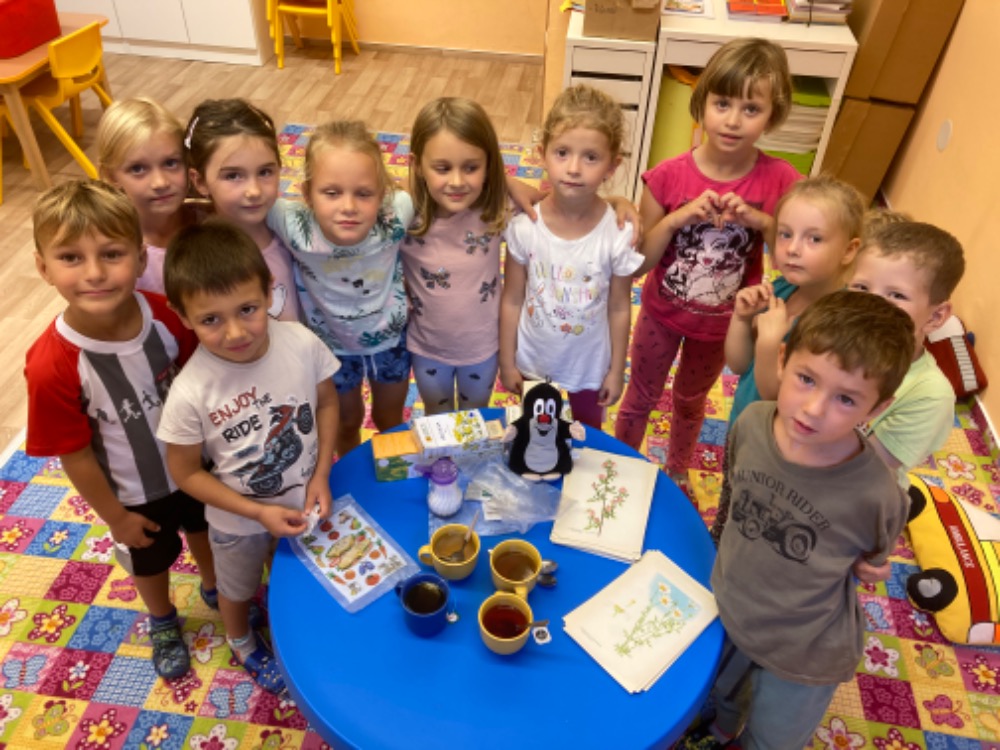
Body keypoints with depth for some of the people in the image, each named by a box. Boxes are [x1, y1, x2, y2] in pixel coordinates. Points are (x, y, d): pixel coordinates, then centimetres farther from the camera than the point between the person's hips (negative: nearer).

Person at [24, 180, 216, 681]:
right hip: (134, 491, -2)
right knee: (150, 560, 27)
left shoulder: (165, 314, -27)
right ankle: (163, 622, 60)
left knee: (204, 529, 30)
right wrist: (114, 516, -9)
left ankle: (216, 589, 64)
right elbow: (74, 454, -21)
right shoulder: (52, 365, -34)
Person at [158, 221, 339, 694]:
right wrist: (259, 513, -20)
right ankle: (242, 643, 62)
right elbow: (186, 473, -17)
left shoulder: (302, 344, -27)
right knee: (238, 588, 29)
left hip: (304, 501, 2)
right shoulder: (190, 393, -33)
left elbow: (326, 402, -8)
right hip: (240, 519, -2)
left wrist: (321, 475, -14)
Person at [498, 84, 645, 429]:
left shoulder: (618, 234, -22)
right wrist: (507, 362, -2)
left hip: (589, 369, 0)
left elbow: (619, 309, -9)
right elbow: (512, 300, -9)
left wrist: (616, 371, -1)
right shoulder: (524, 226, -20)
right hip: (533, 365, 1)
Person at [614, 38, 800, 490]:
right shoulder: (669, 177, -22)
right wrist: (679, 217, -33)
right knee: (641, 397, 20)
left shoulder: (780, 181, -19)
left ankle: (677, 472, 55)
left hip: (721, 323, 1)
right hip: (662, 313, -1)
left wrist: (759, 220, -30)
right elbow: (637, 263, -18)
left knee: (690, 401, 27)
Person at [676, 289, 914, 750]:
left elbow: (873, 564, -10)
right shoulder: (751, 423, -24)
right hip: (725, 611, 4)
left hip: (804, 653, -3)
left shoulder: (876, 495, -33)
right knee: (715, 697, 35)